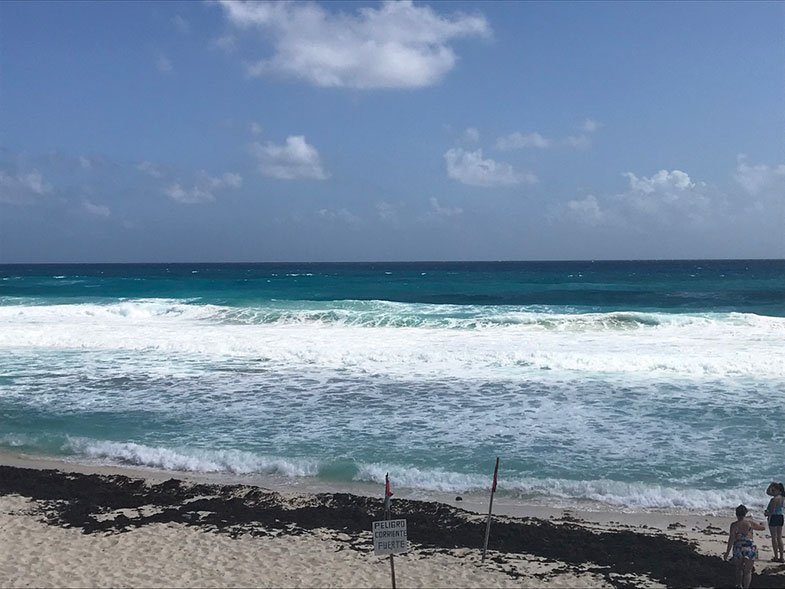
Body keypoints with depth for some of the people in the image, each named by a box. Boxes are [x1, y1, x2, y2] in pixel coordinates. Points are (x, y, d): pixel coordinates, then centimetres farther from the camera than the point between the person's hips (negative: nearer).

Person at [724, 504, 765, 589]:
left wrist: (728, 551, -1)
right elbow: (763, 527, 10)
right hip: (750, 548, -1)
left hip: (738, 548, 1)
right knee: (748, 571, 7)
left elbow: (731, 539, -6)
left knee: (739, 568, 23)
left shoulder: (734, 525, -2)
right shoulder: (750, 522, -2)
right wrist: (762, 524, 34)